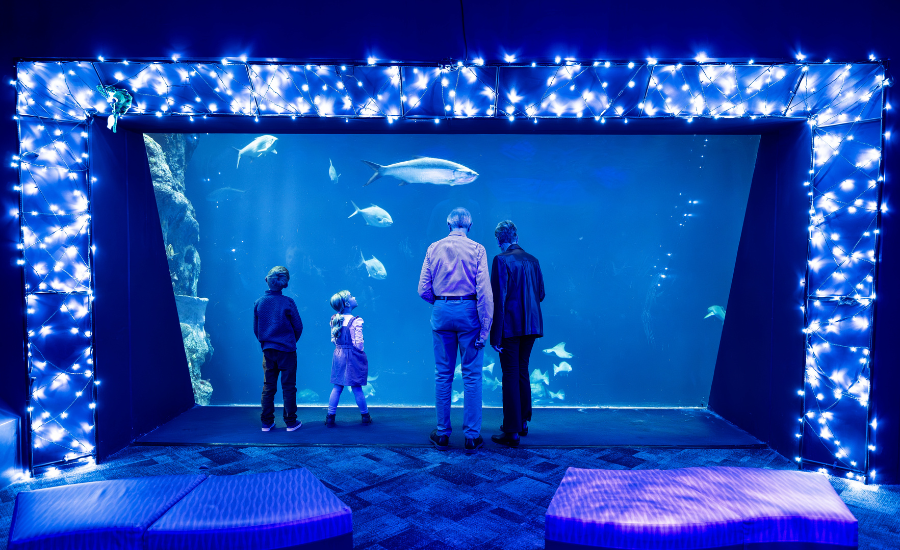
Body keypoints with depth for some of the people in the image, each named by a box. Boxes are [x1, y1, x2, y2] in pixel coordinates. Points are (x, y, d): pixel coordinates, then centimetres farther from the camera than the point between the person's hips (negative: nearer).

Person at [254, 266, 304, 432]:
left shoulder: (259, 303, 0)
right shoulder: (287, 302, -10)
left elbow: (256, 329, 8)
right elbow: (298, 327, -4)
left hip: (267, 350, 3)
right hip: (286, 350, -3)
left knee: (268, 387, 11)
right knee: (288, 387, 4)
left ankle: (267, 423, 16)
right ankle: (291, 422, 10)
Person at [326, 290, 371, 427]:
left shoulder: (334, 319, 1)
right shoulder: (356, 321, -17)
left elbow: (333, 339, 8)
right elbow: (358, 343, -17)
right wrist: (361, 352, 1)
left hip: (339, 355, 5)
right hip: (353, 356, -5)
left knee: (337, 387, 12)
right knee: (356, 387, 5)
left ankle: (330, 417, 14)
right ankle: (365, 416, 20)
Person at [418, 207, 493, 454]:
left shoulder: (433, 249, 6)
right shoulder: (476, 249, -2)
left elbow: (423, 290, 2)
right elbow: (484, 291, -9)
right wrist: (485, 327, -8)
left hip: (441, 313, 3)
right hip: (469, 312, -2)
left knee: (443, 375, 10)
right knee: (472, 376, 4)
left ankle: (442, 435, 18)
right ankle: (472, 436, 9)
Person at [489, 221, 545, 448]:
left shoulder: (501, 260, -11)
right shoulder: (532, 260, 7)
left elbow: (498, 298, -15)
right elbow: (540, 294, 12)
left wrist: (495, 335, -14)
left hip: (510, 326, -6)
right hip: (531, 325, 6)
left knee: (510, 376, 0)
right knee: (522, 372, 19)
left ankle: (512, 432, 5)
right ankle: (523, 422, 31)